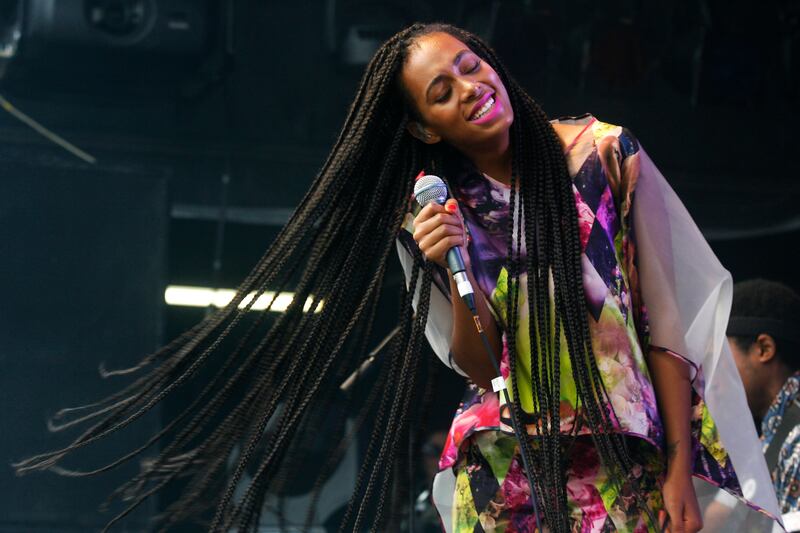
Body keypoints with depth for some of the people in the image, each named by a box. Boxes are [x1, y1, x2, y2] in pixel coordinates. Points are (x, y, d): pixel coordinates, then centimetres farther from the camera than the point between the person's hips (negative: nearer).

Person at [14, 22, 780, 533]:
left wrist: (680, 470, -6)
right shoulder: (430, 216, 5)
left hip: (631, 466, -1)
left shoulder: (602, 154, 0)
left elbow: (666, 324, 0)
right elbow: (479, 368, 2)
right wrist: (451, 275, -15)